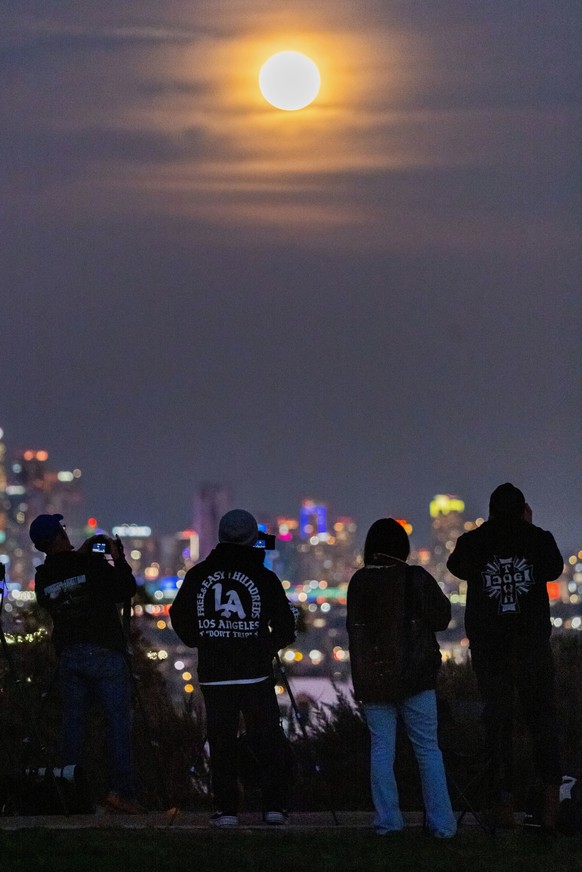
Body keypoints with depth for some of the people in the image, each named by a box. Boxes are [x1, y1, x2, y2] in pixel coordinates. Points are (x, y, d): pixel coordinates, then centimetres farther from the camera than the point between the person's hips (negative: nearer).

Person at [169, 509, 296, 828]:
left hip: (213, 674, 1)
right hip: (256, 673, -1)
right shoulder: (264, 577, -4)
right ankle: (274, 806, 4)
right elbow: (285, 627, 0)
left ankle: (226, 810, 3)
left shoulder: (198, 575, 1)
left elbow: (180, 617, 10)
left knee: (221, 742, 6)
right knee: (269, 740, 7)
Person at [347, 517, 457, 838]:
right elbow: (441, 618, -1)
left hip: (372, 680, 2)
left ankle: (387, 820, 4)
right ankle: (441, 823, 2)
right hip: (415, 678, -1)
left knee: (381, 748, 8)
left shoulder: (359, 582, -2)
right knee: (427, 748, 4)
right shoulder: (417, 579, -9)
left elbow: (354, 629, 6)